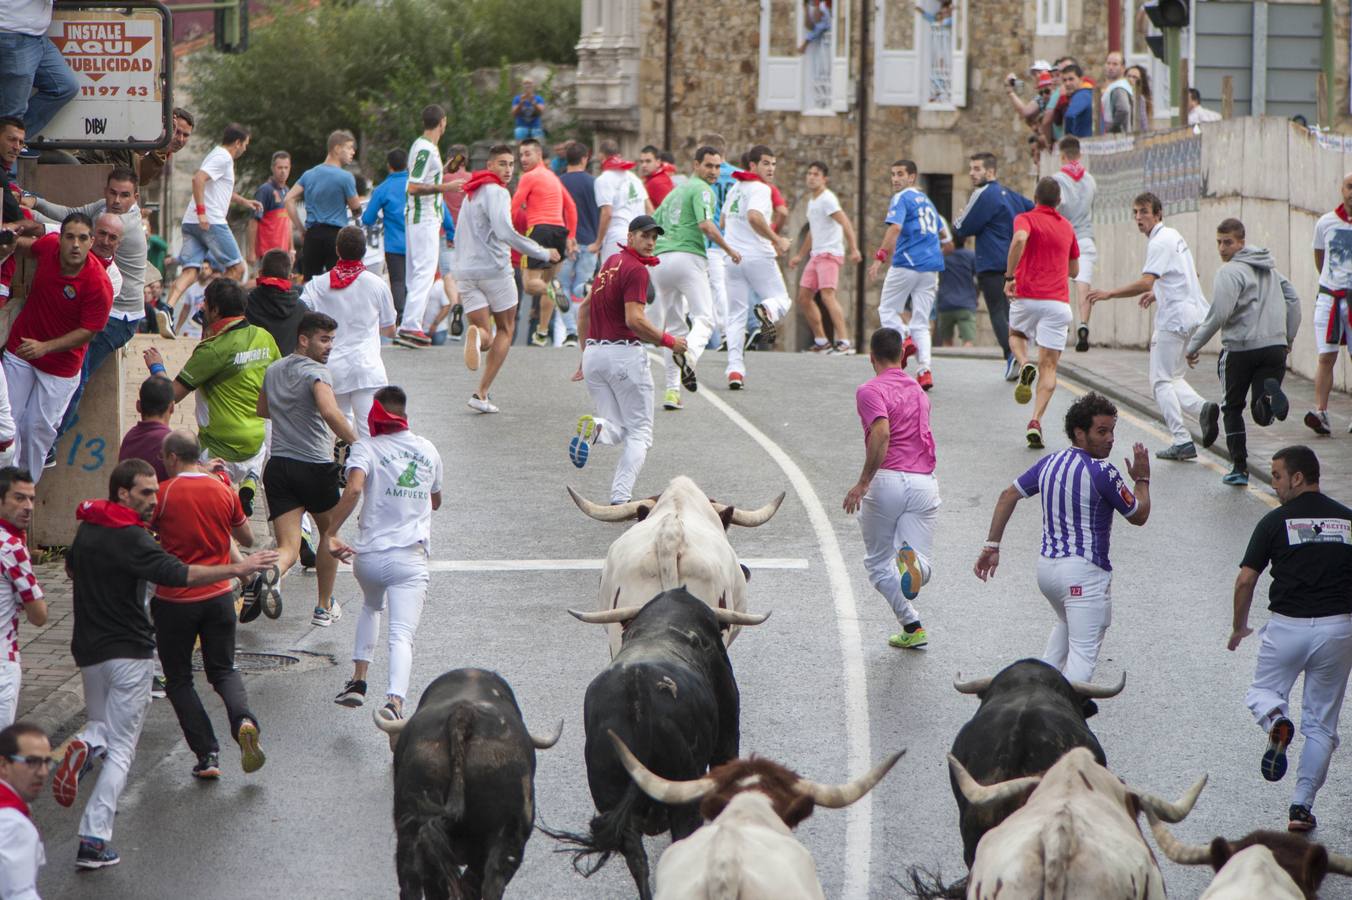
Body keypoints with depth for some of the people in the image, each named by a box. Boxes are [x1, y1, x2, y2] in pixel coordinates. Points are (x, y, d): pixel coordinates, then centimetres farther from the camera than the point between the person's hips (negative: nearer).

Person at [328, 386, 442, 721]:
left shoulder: (367, 448, -1)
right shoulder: (428, 451, 11)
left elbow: (353, 489, -20)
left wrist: (331, 533, -16)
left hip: (369, 554, 0)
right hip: (411, 559, 0)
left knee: (371, 606, 32)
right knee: (402, 635, -9)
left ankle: (358, 680, 25)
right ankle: (395, 700, -32)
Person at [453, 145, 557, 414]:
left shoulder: (471, 193, 17)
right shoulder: (496, 192, -9)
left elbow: (459, 237, 23)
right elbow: (505, 232, -22)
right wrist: (543, 253, -17)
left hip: (467, 270, 6)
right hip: (495, 268, -6)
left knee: (485, 335, 4)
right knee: (505, 330, 11)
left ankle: (477, 335, -35)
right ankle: (482, 393, 0)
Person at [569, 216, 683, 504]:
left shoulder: (610, 262, 15)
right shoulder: (636, 270, -11)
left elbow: (585, 308, 23)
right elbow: (634, 320, -21)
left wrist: (586, 352, 29)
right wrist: (669, 341, -10)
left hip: (593, 352, 7)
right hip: (625, 354, -7)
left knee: (616, 431, 12)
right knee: (639, 433, 2)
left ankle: (594, 428, -24)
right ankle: (620, 499, -16)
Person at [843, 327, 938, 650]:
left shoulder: (871, 391, -4)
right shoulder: (918, 390, 19)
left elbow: (882, 434, -20)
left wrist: (862, 483, -20)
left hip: (887, 481, -4)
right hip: (924, 482, 5)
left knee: (879, 562, 13)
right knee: (924, 566, 1)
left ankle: (912, 626, 3)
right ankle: (912, 560, -35)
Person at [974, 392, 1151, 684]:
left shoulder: (1049, 463, 6)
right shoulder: (1102, 472, -15)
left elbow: (1009, 495, 8)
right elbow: (1138, 515, -5)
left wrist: (992, 545, 9)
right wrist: (1141, 479, 12)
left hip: (1046, 565, 8)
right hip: (1084, 572, -8)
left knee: (1067, 624, 35)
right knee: (1084, 651, -9)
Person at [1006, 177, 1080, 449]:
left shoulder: (1026, 219, -1)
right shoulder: (1067, 227, 15)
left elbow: (1020, 239, -25)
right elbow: (1074, 270, 24)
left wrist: (1009, 276, -19)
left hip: (1026, 296, -2)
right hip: (1058, 301, 2)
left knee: (1016, 335, 30)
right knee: (1049, 366, 3)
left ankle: (1024, 365, -4)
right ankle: (1036, 421, -14)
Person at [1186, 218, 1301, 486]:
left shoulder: (1230, 271, -9)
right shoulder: (1270, 267, 16)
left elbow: (1219, 314, -16)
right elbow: (1293, 300, 19)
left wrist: (1193, 346, -7)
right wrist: (1289, 338, 26)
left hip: (1240, 347, -5)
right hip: (1275, 347, 5)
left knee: (1232, 409, 13)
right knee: (1262, 415, 3)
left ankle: (1239, 468, 8)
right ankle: (1271, 396, -32)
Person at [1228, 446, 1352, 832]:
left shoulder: (1276, 521, -3)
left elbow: (1245, 580, -3)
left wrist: (1239, 627, 12)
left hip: (1286, 626, -2)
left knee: (1262, 692, 21)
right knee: (1321, 724, 13)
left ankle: (1276, 720, -14)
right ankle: (1302, 805, 6)